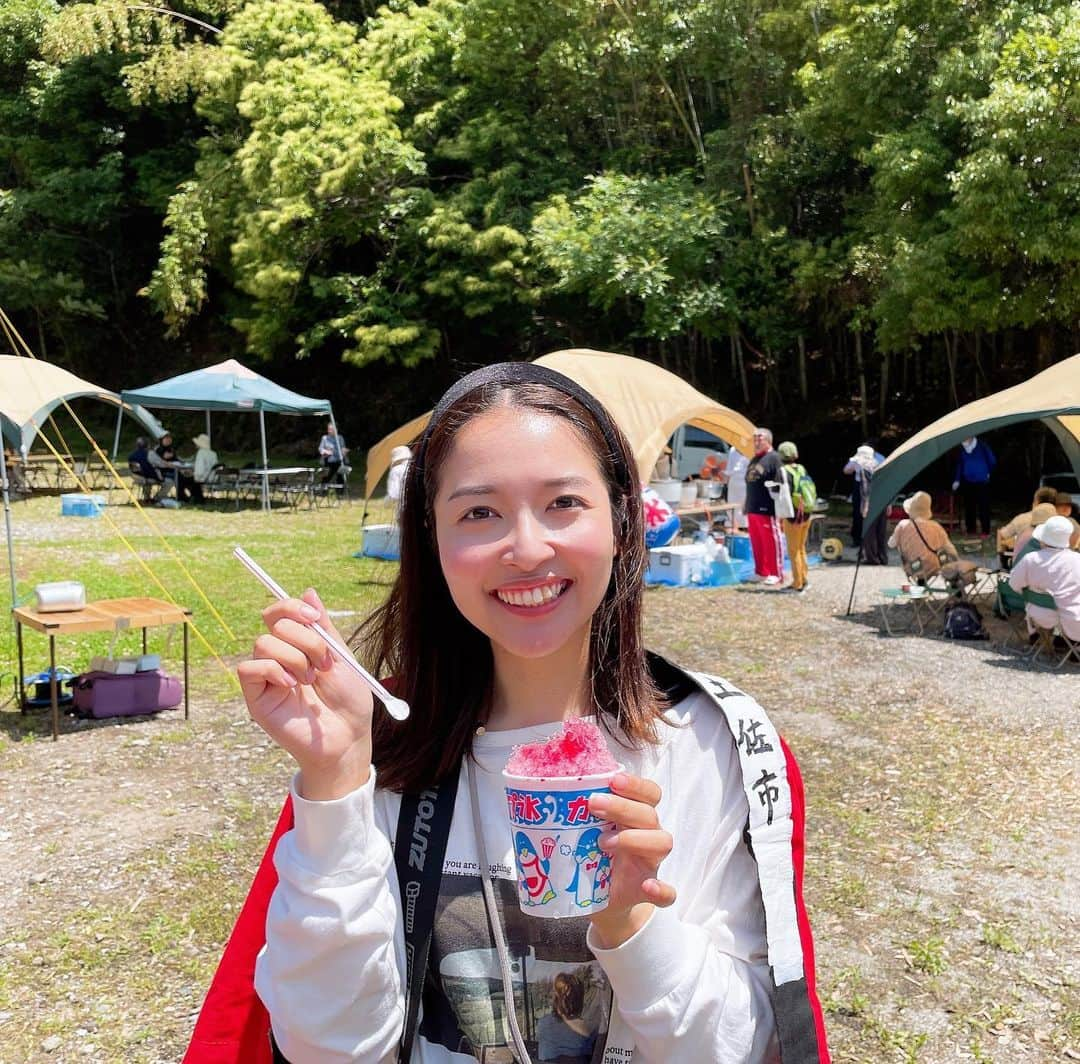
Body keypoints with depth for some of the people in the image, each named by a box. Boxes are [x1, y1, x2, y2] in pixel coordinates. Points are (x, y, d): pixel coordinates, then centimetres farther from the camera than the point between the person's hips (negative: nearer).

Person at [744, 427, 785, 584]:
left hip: (767, 510, -8)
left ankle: (774, 573, 5)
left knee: (771, 542, -1)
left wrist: (778, 509, -19)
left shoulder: (774, 458, -9)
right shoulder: (754, 460, 18)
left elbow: (779, 485, -14)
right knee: (756, 542, 12)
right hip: (752, 509, 8)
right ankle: (761, 571, 22)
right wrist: (747, 506, 21)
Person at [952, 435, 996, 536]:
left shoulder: (982, 446, -10)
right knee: (969, 507, 8)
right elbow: (959, 465, 8)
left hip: (982, 482, -3)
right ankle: (970, 529, 18)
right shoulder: (962, 449, -2)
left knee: (983, 507, -1)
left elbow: (992, 461, 1)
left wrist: (988, 473, 10)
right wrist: (957, 480, 3)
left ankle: (985, 530, 5)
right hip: (968, 482, 3)